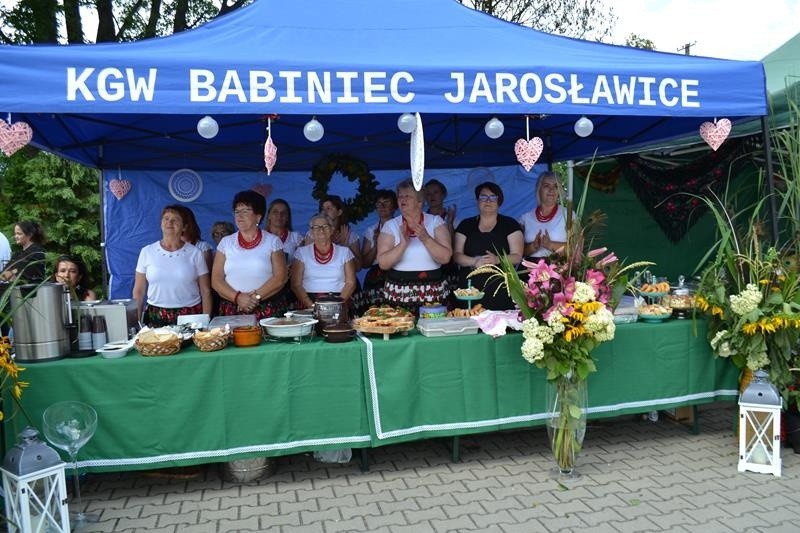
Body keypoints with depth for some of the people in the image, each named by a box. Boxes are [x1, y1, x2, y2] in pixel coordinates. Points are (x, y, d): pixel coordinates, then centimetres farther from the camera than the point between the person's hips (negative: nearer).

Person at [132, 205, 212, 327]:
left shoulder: (195, 253, 1)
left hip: (190, 317, -1)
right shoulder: (147, 252, 4)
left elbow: (205, 291, 2)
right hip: (155, 318, 1)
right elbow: (138, 292, 7)